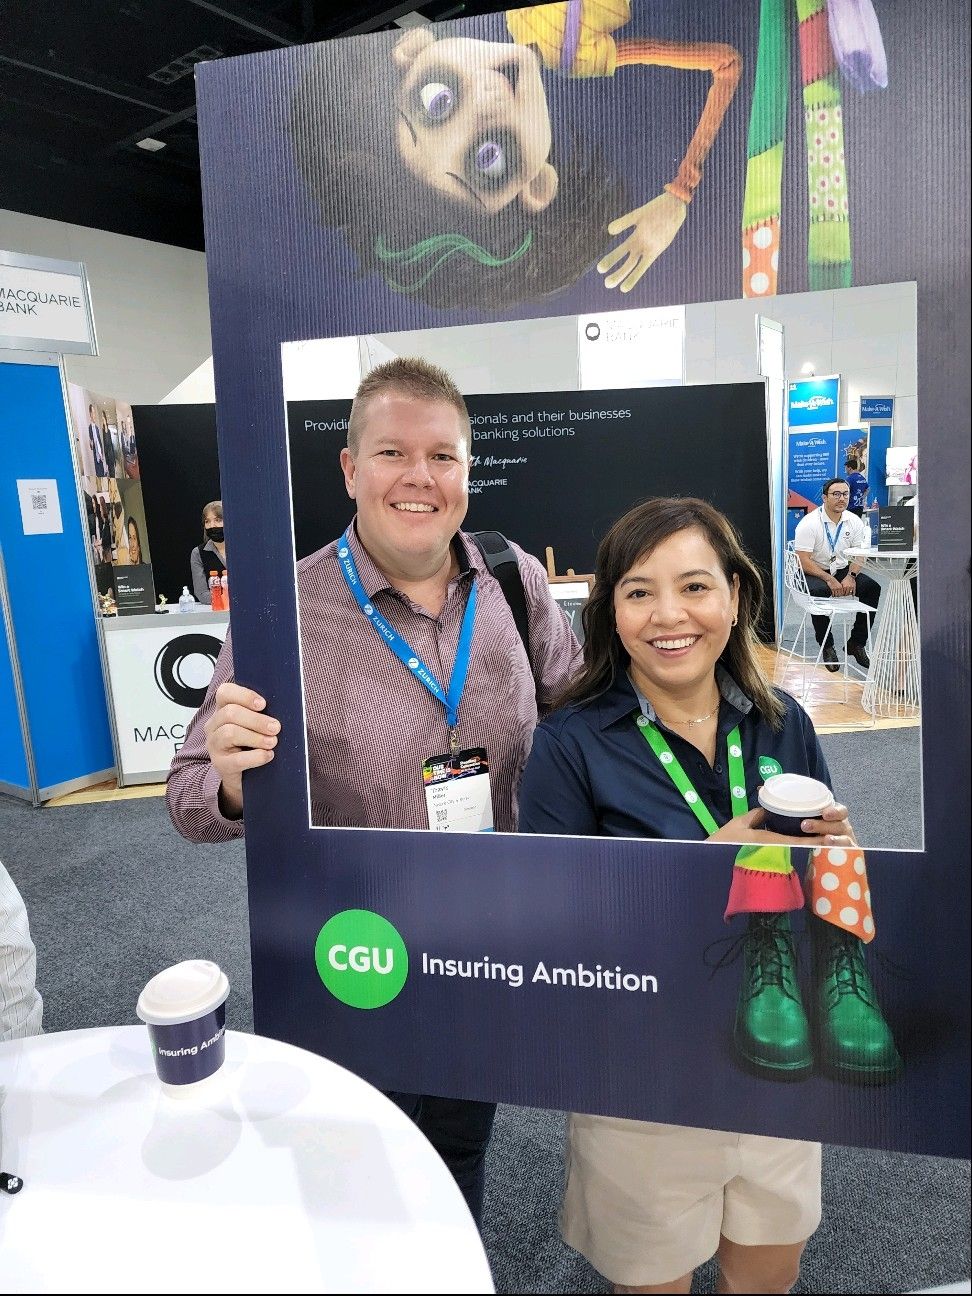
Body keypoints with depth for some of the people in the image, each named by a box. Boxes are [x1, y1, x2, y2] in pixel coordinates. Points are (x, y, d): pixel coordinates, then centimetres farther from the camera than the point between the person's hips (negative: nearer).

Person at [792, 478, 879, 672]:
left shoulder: (855, 522, 2)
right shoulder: (809, 523, -14)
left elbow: (860, 555, 3)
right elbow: (803, 561, -18)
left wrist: (851, 576, -17)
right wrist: (829, 579, -25)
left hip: (842, 570, 5)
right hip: (813, 573, -5)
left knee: (873, 588, -18)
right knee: (818, 591, -37)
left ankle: (856, 643, -5)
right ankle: (827, 647, -19)